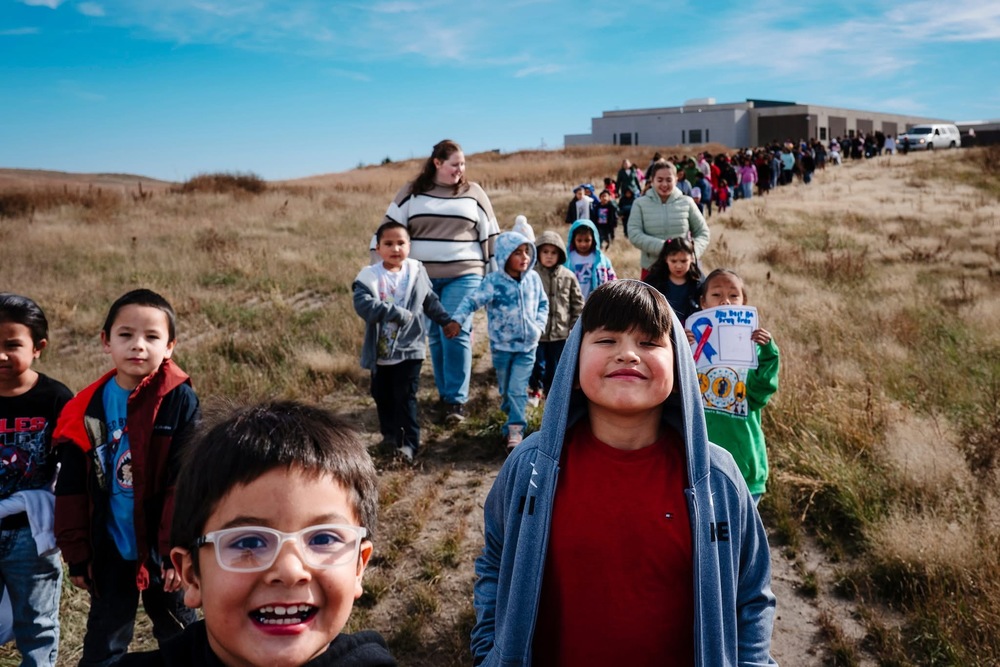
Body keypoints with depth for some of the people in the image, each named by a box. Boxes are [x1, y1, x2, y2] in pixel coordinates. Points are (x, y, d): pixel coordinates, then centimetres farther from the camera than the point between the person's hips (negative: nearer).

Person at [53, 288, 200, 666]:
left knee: (178, 636, 18)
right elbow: (72, 489, 2)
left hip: (162, 549, -2)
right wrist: (76, 555, 3)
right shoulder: (86, 409, -4)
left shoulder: (179, 401, -13)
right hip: (109, 551, 2)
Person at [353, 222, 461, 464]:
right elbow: (363, 304, -27)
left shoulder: (417, 271, 0)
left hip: (409, 349, -1)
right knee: (382, 396, 15)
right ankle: (390, 435, 34)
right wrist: (398, 313, -29)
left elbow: (431, 301, 14)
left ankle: (410, 443, 4)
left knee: (405, 396, -4)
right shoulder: (369, 276, -10)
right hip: (380, 351, 1)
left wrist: (446, 320, 17)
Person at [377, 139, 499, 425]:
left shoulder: (473, 193, 7)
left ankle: (457, 399, 0)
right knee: (435, 336, 8)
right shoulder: (412, 192, 5)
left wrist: (494, 277, 10)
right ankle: (445, 393, 22)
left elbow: (490, 236, 10)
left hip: (463, 276, -1)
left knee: (455, 334, -10)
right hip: (423, 277, 1)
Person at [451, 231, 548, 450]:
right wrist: (456, 320, -31)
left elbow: (543, 303, 11)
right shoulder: (494, 282, -15)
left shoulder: (533, 279, -3)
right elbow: (471, 302, -17)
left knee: (517, 389, -7)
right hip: (501, 347, -1)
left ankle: (515, 429, 1)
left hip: (527, 346, 1)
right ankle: (514, 419, 37)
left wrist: (539, 325, -2)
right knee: (506, 390, 14)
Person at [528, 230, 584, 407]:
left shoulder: (568, 276, 0)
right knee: (537, 364, 11)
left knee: (557, 366, 11)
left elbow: (578, 303, 6)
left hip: (561, 332, 1)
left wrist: (575, 327, 3)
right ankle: (535, 389, 34)